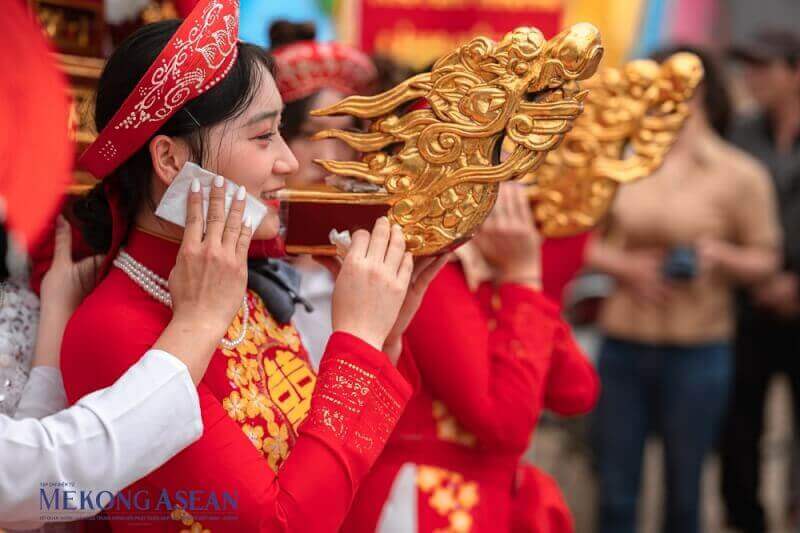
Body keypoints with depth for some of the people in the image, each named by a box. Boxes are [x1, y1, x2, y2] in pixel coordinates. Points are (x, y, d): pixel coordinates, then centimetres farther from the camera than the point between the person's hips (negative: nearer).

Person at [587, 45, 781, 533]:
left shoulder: (740, 175, -3)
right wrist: (624, 266, -9)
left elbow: (765, 259, 2)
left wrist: (718, 255, -18)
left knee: (684, 493, 9)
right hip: (622, 345, 3)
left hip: (696, 351, -2)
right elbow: (583, 241, 10)